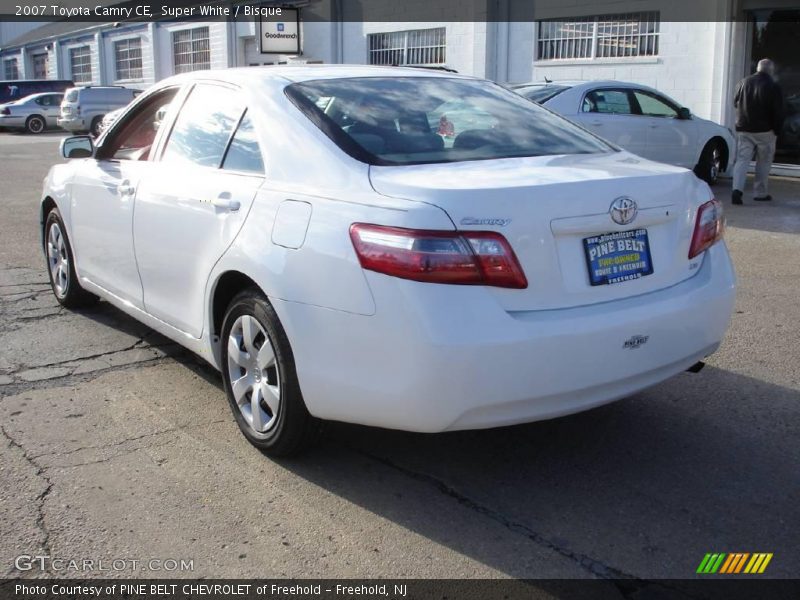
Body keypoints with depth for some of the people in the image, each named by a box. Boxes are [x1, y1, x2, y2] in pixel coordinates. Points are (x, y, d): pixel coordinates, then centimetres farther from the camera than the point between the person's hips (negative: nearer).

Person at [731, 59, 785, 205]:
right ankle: (760, 193, 13)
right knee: (764, 162, 10)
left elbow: (735, 103, 15)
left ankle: (737, 189, -17)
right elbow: (778, 113, -8)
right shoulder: (773, 87, -9)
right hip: (765, 131, -3)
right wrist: (776, 130, 3)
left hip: (743, 130, 3)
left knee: (742, 160, 2)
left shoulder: (743, 83, 3)